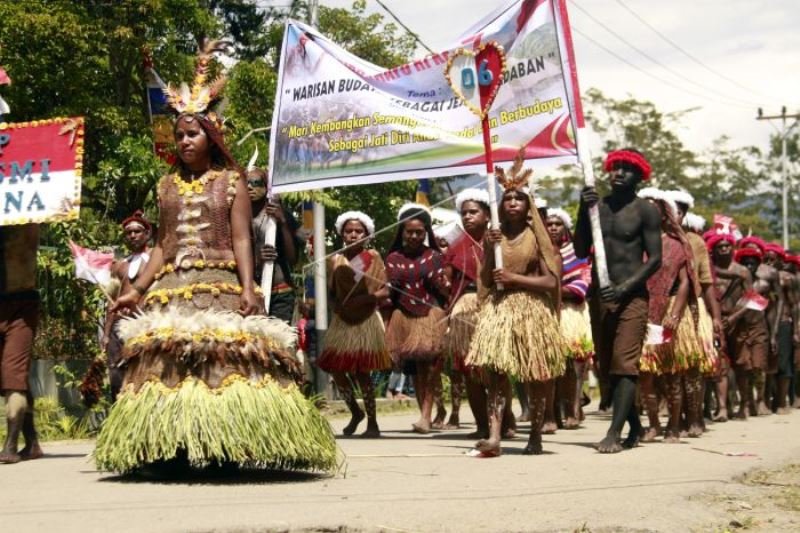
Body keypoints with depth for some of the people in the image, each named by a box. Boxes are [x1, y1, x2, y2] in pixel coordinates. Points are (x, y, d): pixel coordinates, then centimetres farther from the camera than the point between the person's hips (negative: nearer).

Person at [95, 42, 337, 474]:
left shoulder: (231, 181, 6)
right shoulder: (168, 184, 17)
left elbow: (241, 240, -2)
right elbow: (163, 246, 18)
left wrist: (248, 288, -15)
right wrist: (137, 290, 12)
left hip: (220, 286, -4)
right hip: (173, 288, 4)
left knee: (226, 361, -12)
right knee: (166, 364, -5)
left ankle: (223, 448, -11)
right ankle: (167, 450, -5)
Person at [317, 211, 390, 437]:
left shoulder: (373, 258, -1)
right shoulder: (335, 260, 6)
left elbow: (383, 292, -5)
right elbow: (329, 291, 5)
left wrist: (363, 299, -16)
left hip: (366, 321, -4)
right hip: (342, 322, 4)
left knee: (361, 372, -6)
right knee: (336, 369, 0)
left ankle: (372, 422, 2)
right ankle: (356, 412, 21)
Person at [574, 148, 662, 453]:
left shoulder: (645, 210, -2)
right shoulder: (597, 206, 10)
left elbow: (655, 258, -7)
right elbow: (581, 252, 4)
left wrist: (625, 287, -20)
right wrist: (583, 212, -8)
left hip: (632, 297, -6)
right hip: (599, 295, 6)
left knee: (624, 365, -13)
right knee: (607, 366, 11)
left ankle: (614, 433, -18)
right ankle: (634, 425, 24)